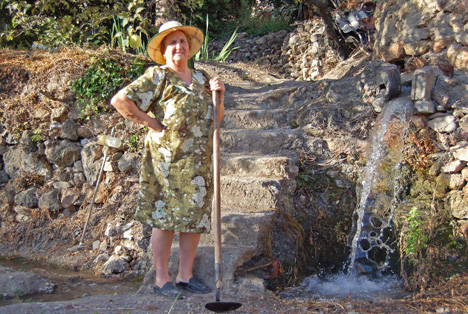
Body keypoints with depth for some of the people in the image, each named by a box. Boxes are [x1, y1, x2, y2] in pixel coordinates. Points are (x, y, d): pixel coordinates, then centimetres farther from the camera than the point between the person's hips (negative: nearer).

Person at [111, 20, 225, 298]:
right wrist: (150, 121, -10)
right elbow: (120, 100, -12)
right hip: (166, 159, -6)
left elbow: (217, 118, 20)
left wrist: (219, 96, 1)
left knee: (196, 217, 8)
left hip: (199, 162, 6)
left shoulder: (201, 78, 15)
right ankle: (162, 278, 10)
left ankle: (186, 275, 19)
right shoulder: (158, 77, -4)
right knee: (165, 217, -1)